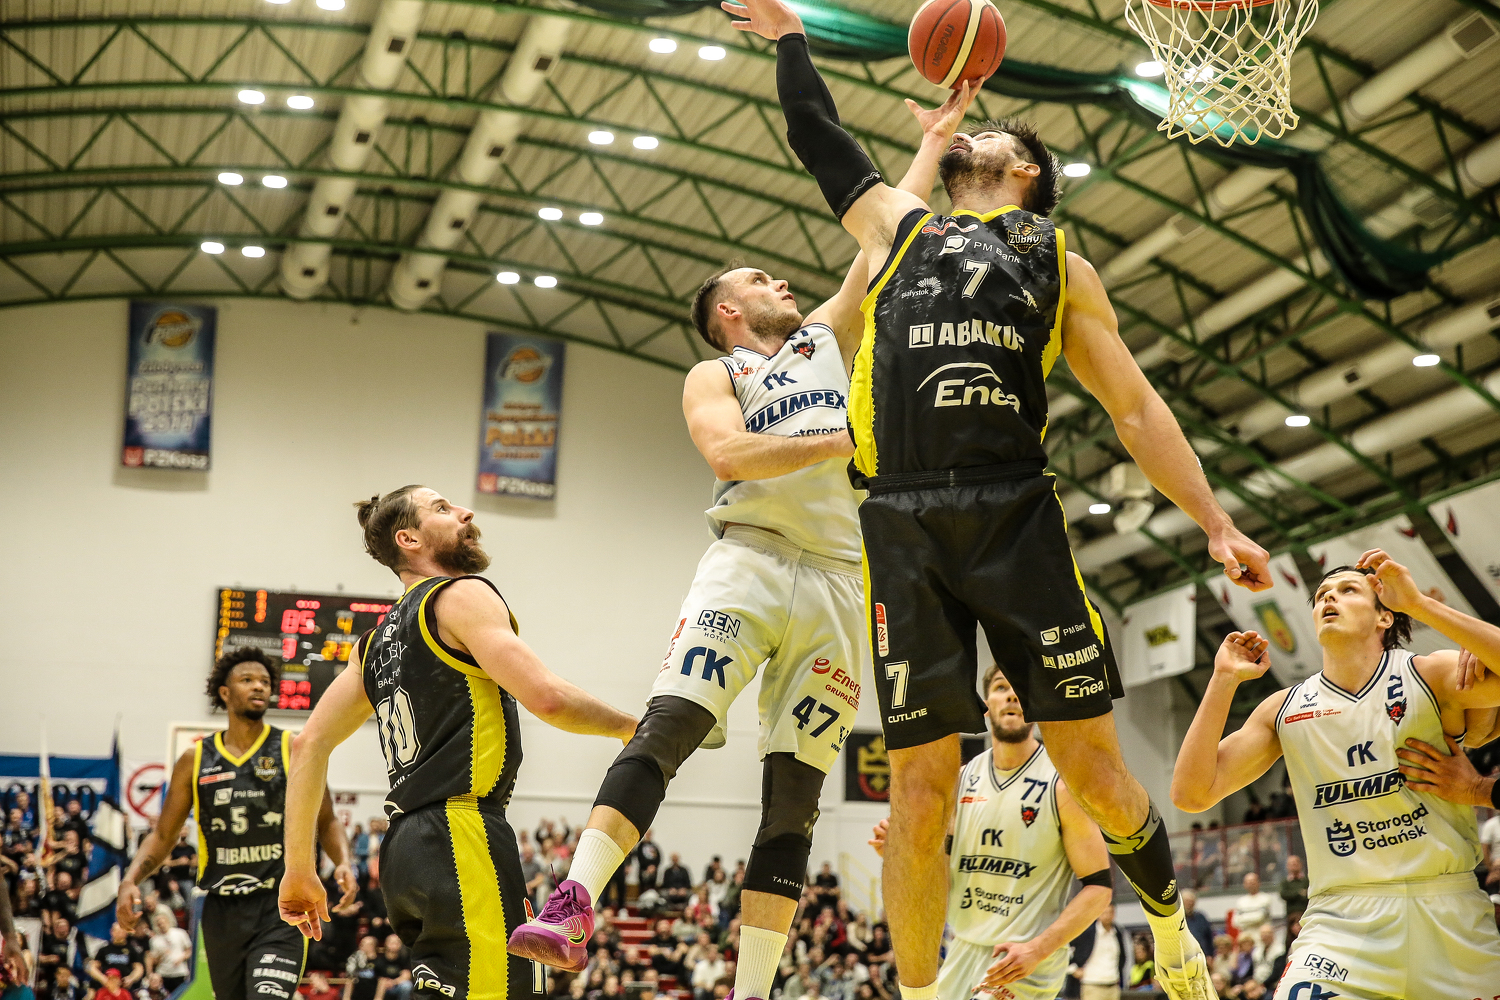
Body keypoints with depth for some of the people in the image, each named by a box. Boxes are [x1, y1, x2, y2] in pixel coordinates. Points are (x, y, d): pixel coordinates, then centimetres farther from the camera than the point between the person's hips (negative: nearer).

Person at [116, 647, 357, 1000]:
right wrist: (130, 881, -4)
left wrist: (344, 863, -13)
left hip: (281, 908, -4)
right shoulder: (196, 760, 7)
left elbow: (327, 823, 6)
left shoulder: (294, 751, 1)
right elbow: (163, 835, 13)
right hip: (222, 911, 4)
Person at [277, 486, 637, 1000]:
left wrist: (299, 869, 21)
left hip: (406, 847, 9)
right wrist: (628, 726, 2)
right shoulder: (463, 596, -2)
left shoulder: (376, 642, 23)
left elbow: (309, 744, 20)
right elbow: (546, 697, -15)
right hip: (462, 836, -9)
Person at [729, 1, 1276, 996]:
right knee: (920, 785, -3)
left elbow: (1136, 406, 16)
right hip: (904, 527, 1)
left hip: (1019, 514, 0)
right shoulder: (897, 223, 25)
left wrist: (1216, 522, 9)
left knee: (1091, 760, -4)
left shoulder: (1060, 264, 20)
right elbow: (814, 128, 34)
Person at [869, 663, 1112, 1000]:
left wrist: (1037, 949, -21)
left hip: (1026, 959, -6)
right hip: (964, 950, 6)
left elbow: (1098, 888, -11)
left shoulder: (1062, 785, -11)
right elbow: (943, 876, 13)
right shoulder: (961, 779, 5)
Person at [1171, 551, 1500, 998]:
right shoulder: (1285, 709, 9)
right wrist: (1223, 679, 0)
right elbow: (1192, 794, 3)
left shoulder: (1431, 676, 2)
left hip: (1448, 911, 0)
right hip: (1343, 917, 0)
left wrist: (1418, 603, -19)